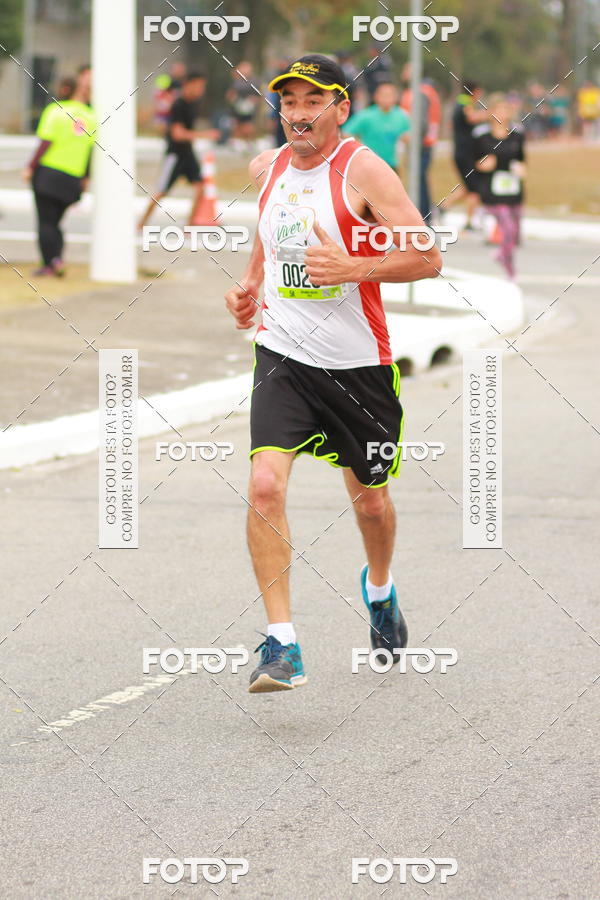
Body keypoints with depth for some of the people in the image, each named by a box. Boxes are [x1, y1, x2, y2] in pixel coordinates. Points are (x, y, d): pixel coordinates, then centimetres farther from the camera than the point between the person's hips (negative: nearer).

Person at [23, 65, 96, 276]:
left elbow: (45, 144, -13)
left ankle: (51, 261, -10)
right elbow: (92, 152, 5)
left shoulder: (55, 110, -9)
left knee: (45, 221, 1)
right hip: (72, 179, 4)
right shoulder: (92, 117, 3)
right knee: (54, 221, 14)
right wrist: (85, 178, 15)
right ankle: (56, 261, -1)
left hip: (48, 172, -4)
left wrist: (30, 167, -4)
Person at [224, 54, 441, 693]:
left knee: (369, 498, 16)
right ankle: (280, 644, -15)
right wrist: (249, 287, 9)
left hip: (358, 363, -2)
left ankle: (379, 587, 50)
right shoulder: (268, 168, 5)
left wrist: (353, 268, -25)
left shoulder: (363, 170, -12)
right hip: (281, 354, 3)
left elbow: (428, 258, -14)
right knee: (265, 486, -19)